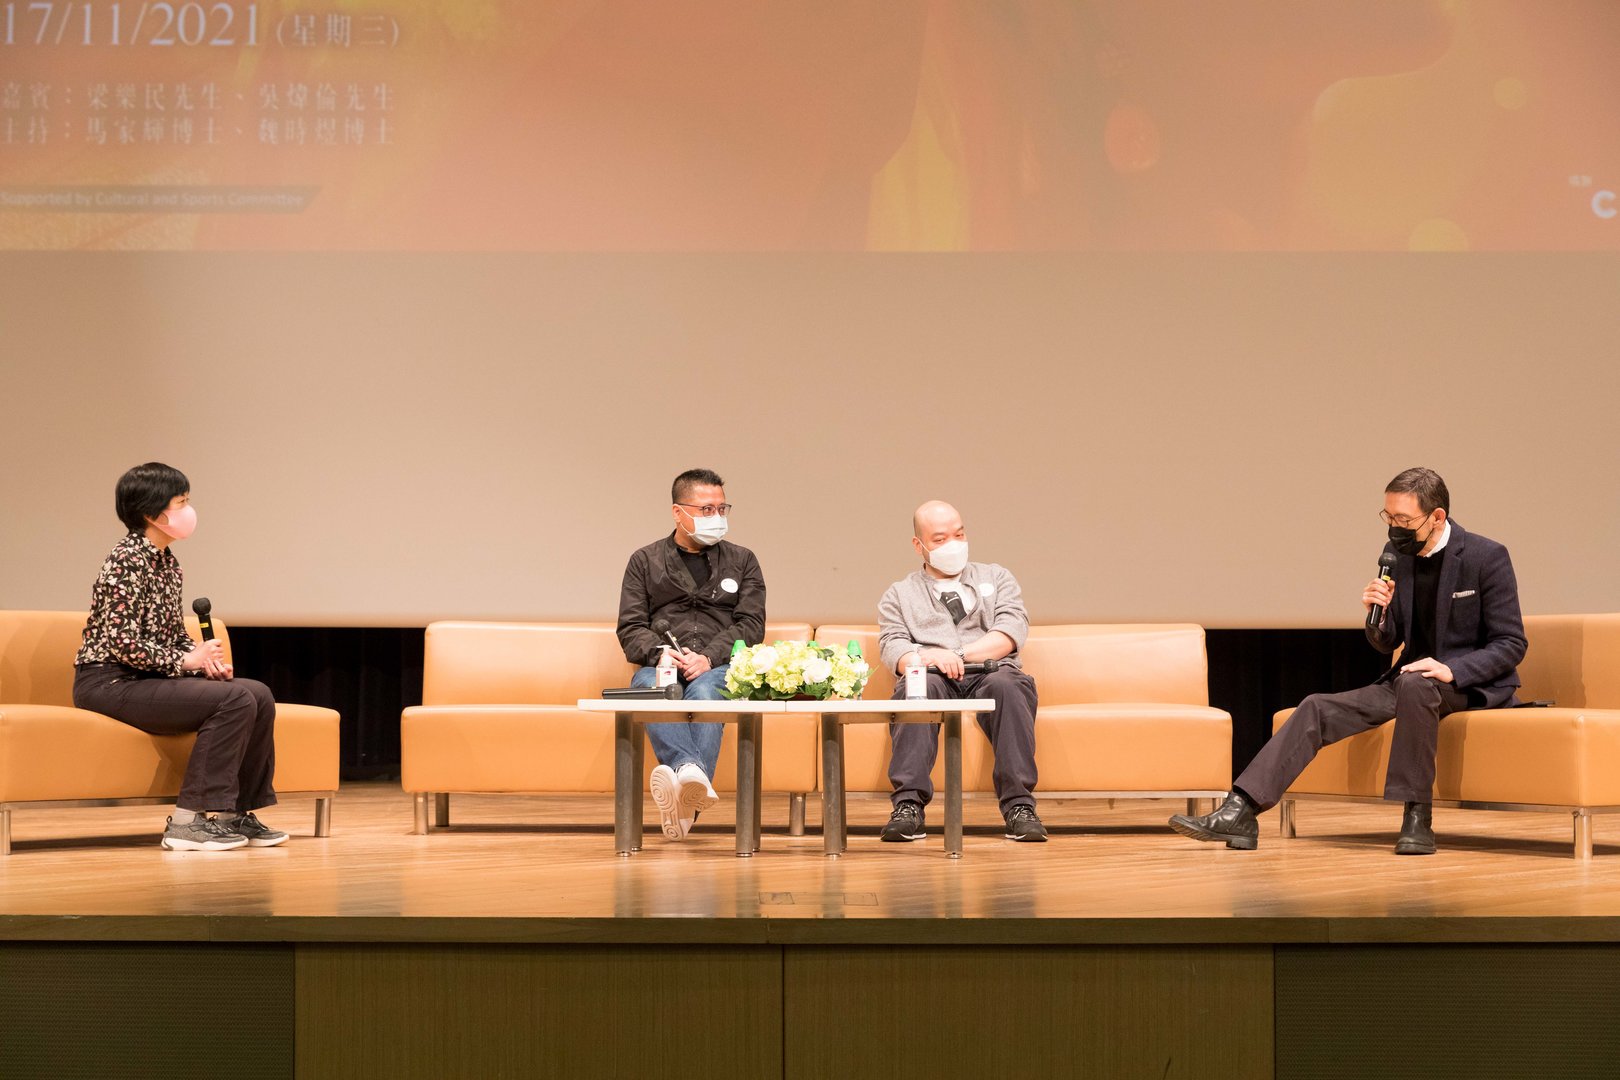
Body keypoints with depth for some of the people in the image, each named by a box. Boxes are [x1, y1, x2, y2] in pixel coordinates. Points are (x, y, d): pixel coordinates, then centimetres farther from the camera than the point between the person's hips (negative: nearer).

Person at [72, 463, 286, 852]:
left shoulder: (168, 562, 14)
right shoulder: (127, 560, -16)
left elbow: (174, 632, 21)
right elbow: (122, 643, -22)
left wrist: (205, 657, 1)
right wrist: (186, 661, -16)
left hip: (150, 675, 9)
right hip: (109, 681, -9)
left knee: (259, 695, -3)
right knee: (233, 700, -24)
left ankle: (237, 813, 2)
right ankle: (188, 820, -23)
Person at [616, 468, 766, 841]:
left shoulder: (742, 561, 20)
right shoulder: (645, 561, 19)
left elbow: (751, 625, 8)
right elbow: (630, 628, 10)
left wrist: (709, 657, -10)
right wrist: (659, 653, -12)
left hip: (719, 668, -1)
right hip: (661, 666, 1)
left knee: (704, 692, -38)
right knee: (650, 688, -37)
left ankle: (685, 801, -58)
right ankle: (691, 771, -61)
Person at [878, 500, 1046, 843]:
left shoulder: (996, 578, 24)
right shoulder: (899, 595, 22)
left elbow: (1012, 631, 6)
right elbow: (894, 649, 5)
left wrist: (958, 655, -11)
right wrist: (929, 659, -19)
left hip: (989, 674, 1)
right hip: (931, 680, 0)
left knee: (1008, 684, -36)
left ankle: (1019, 806, -40)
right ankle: (908, 806, -44)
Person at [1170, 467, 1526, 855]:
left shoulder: (1487, 557, -13)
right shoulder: (1399, 556, 5)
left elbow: (1511, 644, -12)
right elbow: (1388, 643, 12)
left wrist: (1452, 670, -27)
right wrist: (1378, 616, -12)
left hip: (1473, 682, -6)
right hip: (1410, 680, 6)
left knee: (1414, 684, -39)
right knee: (1318, 709, -11)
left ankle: (1418, 820, -32)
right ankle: (1239, 815, -19)